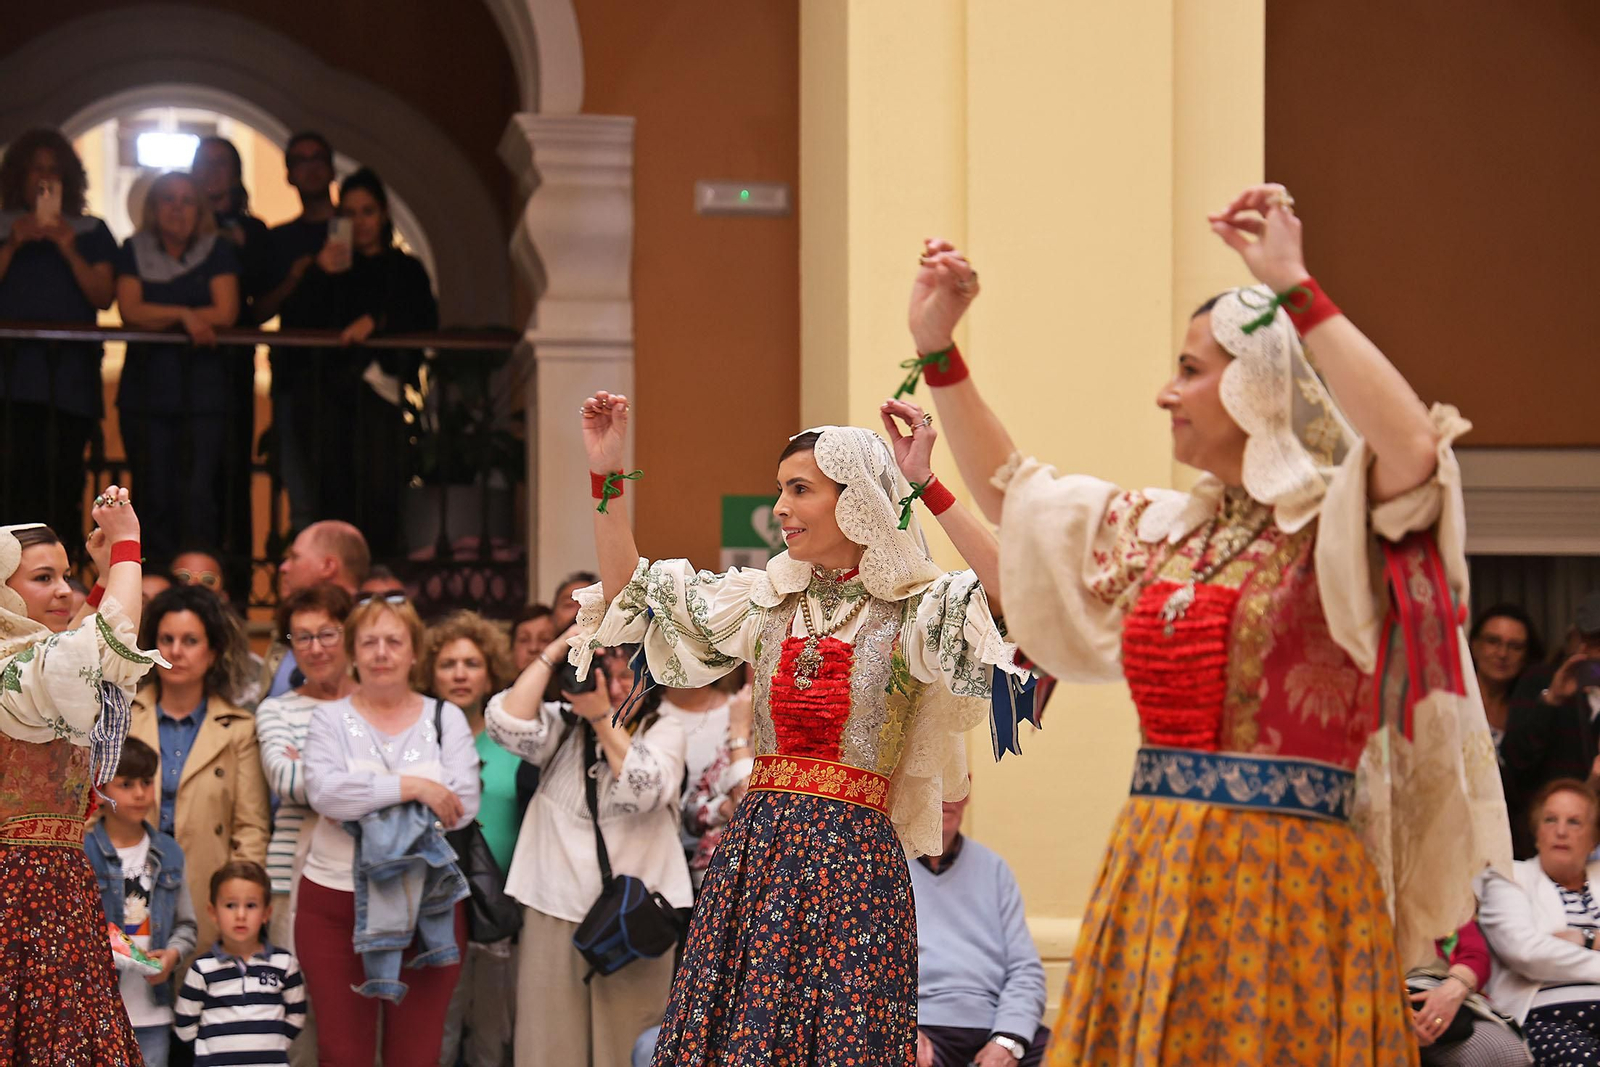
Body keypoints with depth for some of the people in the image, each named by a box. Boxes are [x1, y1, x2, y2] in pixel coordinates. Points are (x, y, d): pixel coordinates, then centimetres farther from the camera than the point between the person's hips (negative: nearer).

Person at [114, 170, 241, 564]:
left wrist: (159, 318, -4)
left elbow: (225, 313, -4)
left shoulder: (219, 253, 9)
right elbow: (130, 311, -1)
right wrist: (184, 315, -9)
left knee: (197, 496, -11)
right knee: (155, 498, -2)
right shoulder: (134, 252, 12)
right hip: (146, 389, 1)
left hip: (204, 389, -1)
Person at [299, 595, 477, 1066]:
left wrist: (362, 804, -9)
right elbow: (323, 792, -13)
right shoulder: (330, 718, 6)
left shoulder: (446, 718, 8)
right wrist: (410, 787, -18)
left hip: (428, 906, 0)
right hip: (336, 903, 0)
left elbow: (462, 806, -5)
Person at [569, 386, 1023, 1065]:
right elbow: (628, 592, 20)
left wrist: (926, 486, -24)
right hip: (755, 846, 5)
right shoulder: (768, 601, 13)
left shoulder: (913, 612, -4)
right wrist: (605, 476, 12)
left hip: (852, 854, -5)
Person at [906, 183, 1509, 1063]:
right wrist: (938, 350, 21)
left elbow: (1417, 447, -28)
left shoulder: (1336, 527, -6)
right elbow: (1010, 493, 27)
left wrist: (1292, 287, -26)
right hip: (1153, 879, 6)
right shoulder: (1166, 529, 14)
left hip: (1286, 887, -6)